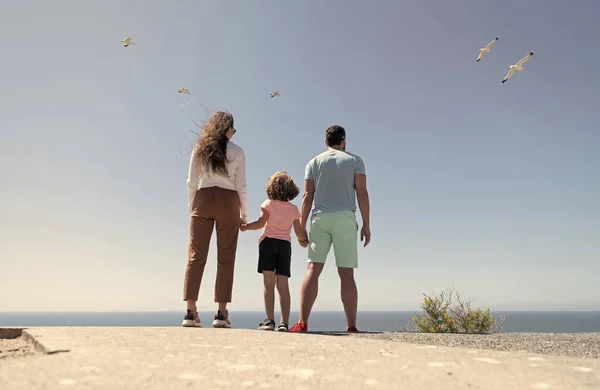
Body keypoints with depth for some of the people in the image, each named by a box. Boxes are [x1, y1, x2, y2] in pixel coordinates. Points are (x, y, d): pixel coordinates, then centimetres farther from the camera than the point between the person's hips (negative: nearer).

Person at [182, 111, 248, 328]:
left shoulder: (199, 149, 10)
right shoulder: (237, 152, 4)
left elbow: (191, 182, 7)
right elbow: (241, 186, 2)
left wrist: (192, 208, 14)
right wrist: (244, 214, 9)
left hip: (203, 200, 2)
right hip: (228, 201, -2)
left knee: (196, 255, 2)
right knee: (225, 258, 1)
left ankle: (191, 312, -4)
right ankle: (221, 313, -3)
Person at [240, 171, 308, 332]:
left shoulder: (269, 204, 2)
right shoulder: (294, 209, 11)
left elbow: (261, 223, -9)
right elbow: (299, 232, 10)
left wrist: (245, 227, 5)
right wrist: (304, 241, 30)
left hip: (268, 242, -3)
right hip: (285, 245, 3)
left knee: (269, 283, -5)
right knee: (283, 285, 4)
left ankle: (270, 320, -11)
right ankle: (284, 322, 0)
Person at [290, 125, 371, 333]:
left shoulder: (314, 162, 14)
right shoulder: (355, 160, 11)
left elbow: (308, 195, 4)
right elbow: (362, 192, -1)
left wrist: (302, 226, 4)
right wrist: (366, 225, -1)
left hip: (320, 218, 1)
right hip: (345, 218, -1)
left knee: (313, 269, -5)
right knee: (346, 273, -1)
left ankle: (302, 323, -14)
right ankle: (352, 326, -3)